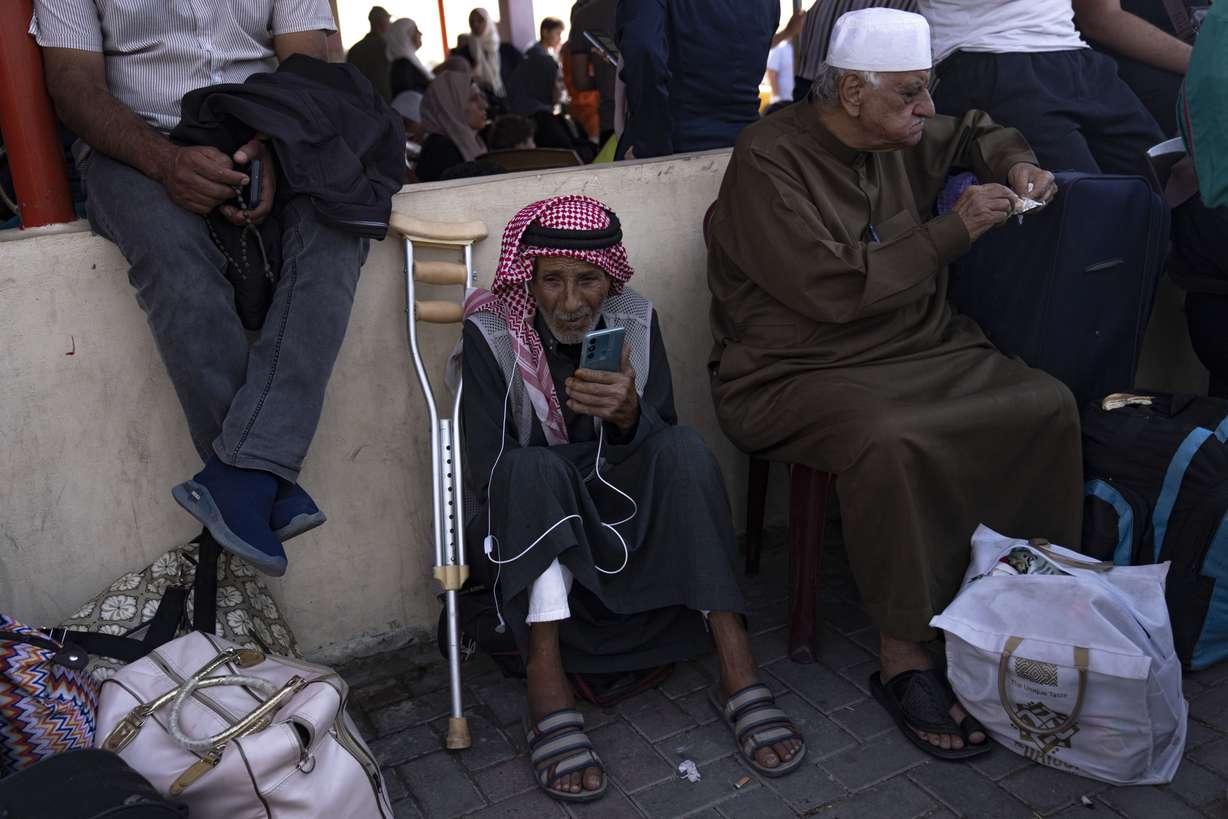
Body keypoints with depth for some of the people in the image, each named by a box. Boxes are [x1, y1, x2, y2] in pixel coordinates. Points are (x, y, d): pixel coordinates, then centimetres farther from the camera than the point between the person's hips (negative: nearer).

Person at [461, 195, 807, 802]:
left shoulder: (635, 320, -5)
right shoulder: (491, 333, -12)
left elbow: (665, 445, -10)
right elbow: (484, 469, -14)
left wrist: (630, 415, -32)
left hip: (621, 510, 3)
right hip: (525, 522, -2)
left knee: (683, 449, -25)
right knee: (535, 468, -34)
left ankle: (736, 667, -27)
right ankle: (548, 697, -38)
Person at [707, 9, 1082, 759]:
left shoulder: (904, 140, 10)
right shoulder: (770, 159, -13)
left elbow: (975, 133, 34)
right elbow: (836, 287, -23)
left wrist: (1018, 165, 11)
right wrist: (955, 230, -16)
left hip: (923, 349, 7)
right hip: (797, 373, -7)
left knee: (1048, 406, -14)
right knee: (891, 443, -37)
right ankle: (902, 656, -21)